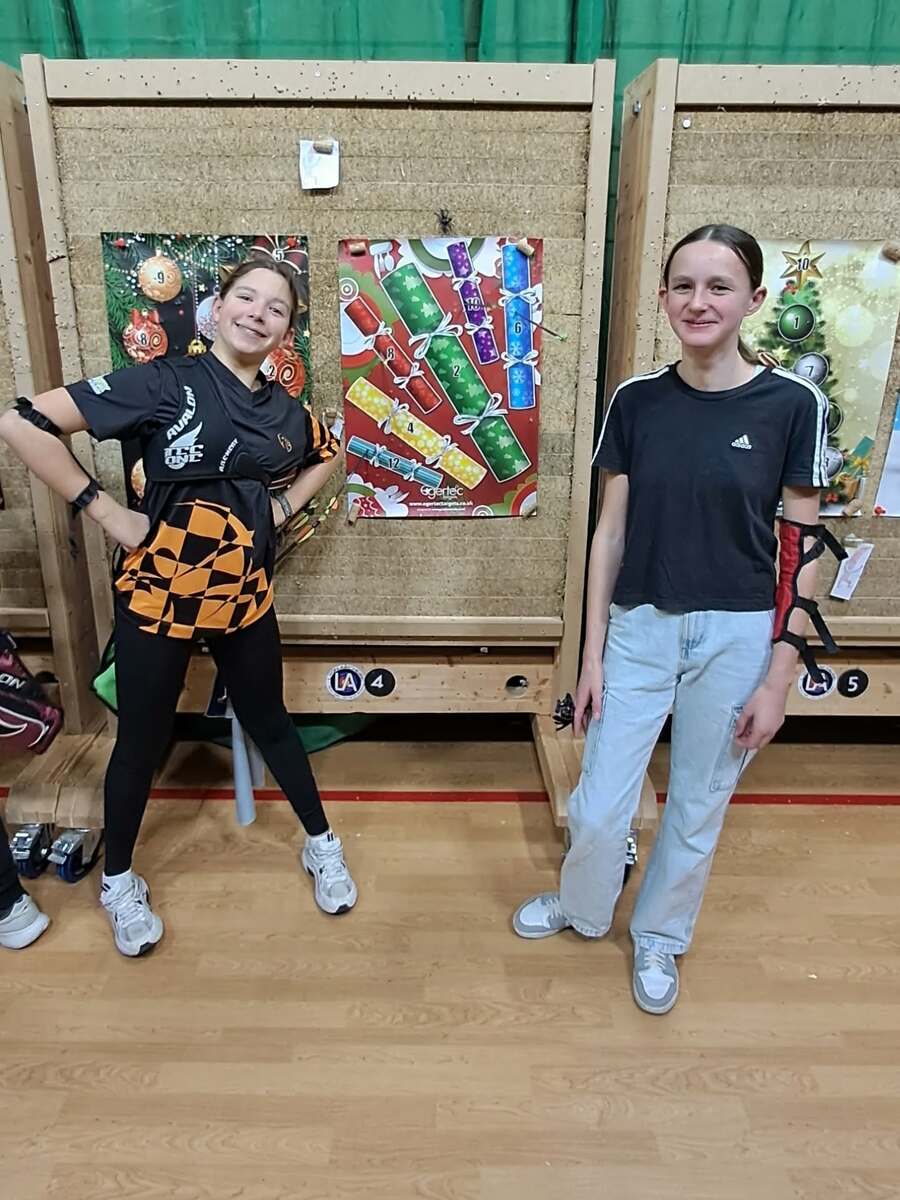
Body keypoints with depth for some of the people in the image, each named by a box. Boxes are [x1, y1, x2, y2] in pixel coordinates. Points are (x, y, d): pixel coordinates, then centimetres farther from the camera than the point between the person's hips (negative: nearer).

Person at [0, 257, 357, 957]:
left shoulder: (284, 411, 2)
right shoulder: (166, 383, -14)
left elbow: (329, 454, 25)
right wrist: (106, 512, -17)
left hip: (244, 596, 4)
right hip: (158, 595, -4)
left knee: (270, 724, 19)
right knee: (143, 741, 12)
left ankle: (322, 844, 39)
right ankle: (118, 880, 36)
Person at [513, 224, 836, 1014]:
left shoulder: (792, 405, -7)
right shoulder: (636, 401, -1)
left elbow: (803, 552, -4)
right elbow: (611, 532, 2)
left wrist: (777, 680, -6)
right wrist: (592, 655, 1)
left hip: (738, 638, -1)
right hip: (640, 629, 2)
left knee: (698, 808, 15)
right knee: (598, 808, 9)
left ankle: (659, 935, 42)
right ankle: (581, 907, 42)